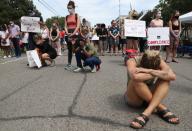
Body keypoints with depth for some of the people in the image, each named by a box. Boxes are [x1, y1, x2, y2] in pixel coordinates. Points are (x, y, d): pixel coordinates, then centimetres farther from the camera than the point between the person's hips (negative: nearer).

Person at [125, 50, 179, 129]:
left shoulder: (158, 62, -13)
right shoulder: (132, 61, -21)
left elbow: (172, 76, -31)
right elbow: (135, 77, -44)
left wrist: (149, 71, -38)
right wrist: (157, 73, -30)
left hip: (151, 97, 3)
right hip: (134, 98, -3)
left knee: (165, 78, -23)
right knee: (137, 80, -34)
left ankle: (147, 113, -35)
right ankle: (161, 108, -22)